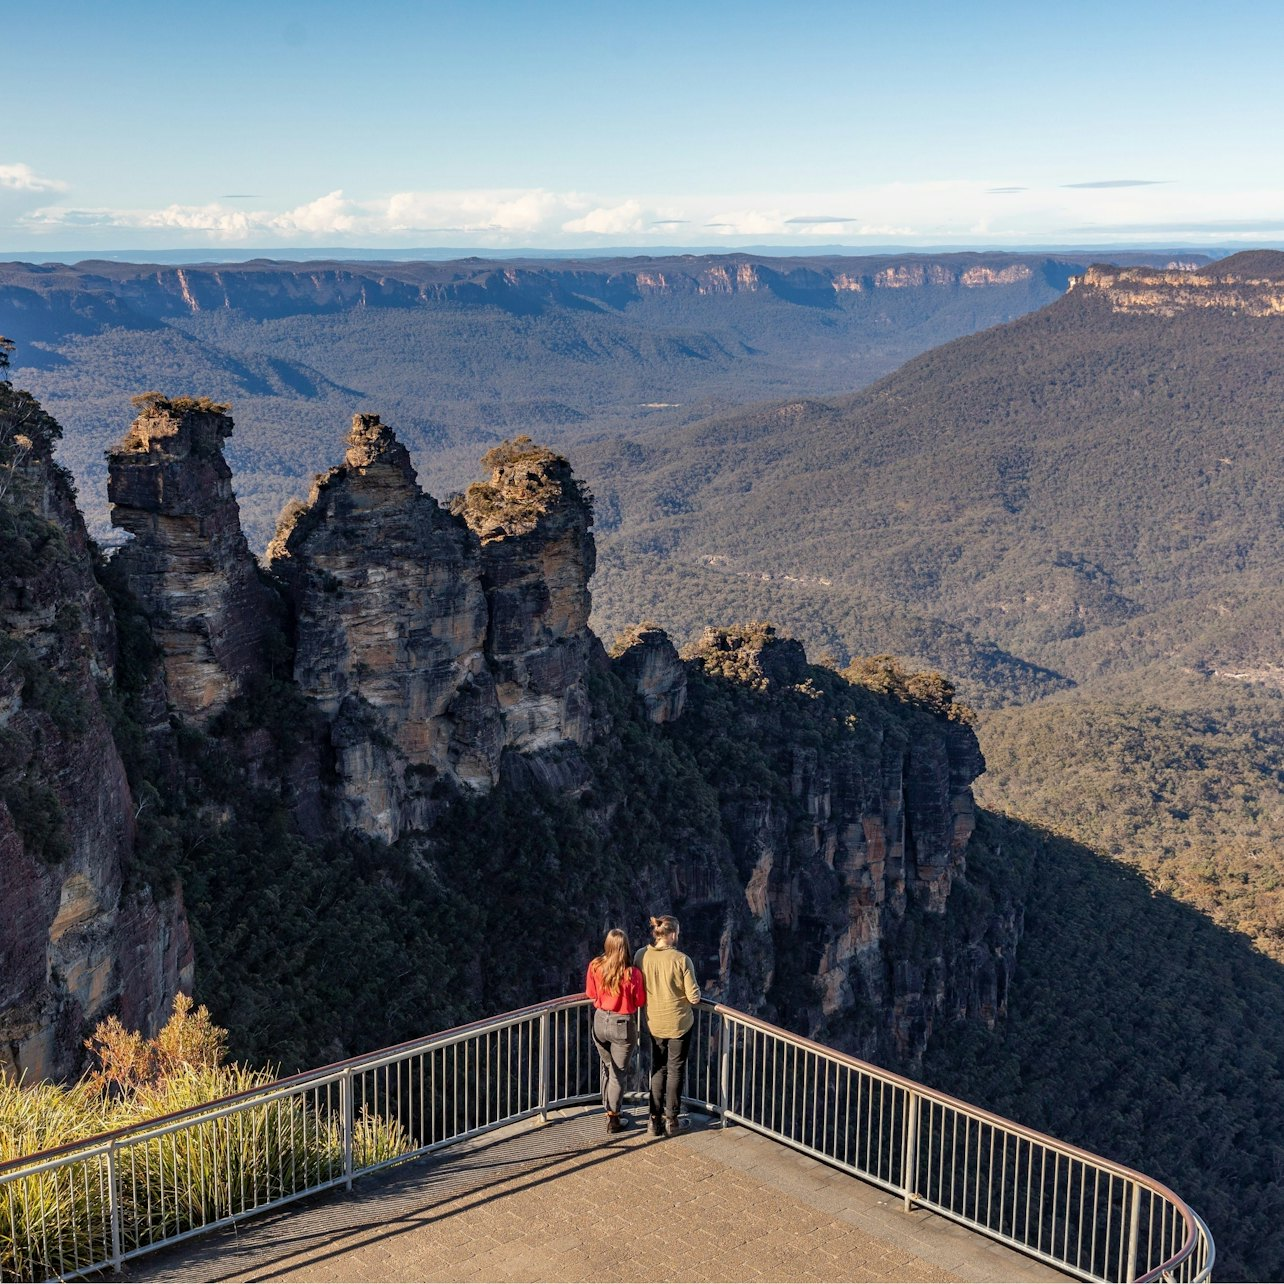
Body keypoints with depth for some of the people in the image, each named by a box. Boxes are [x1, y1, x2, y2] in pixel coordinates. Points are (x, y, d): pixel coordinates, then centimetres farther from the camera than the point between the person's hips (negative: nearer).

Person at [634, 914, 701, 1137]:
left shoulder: (641, 955, -11)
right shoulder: (681, 960, -22)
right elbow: (694, 997, -17)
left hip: (654, 1024, 3)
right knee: (676, 1070, 13)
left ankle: (656, 1119, 21)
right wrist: (694, 995, 5)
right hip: (679, 1023, -3)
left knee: (658, 1068, 19)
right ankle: (671, 1120, 21)